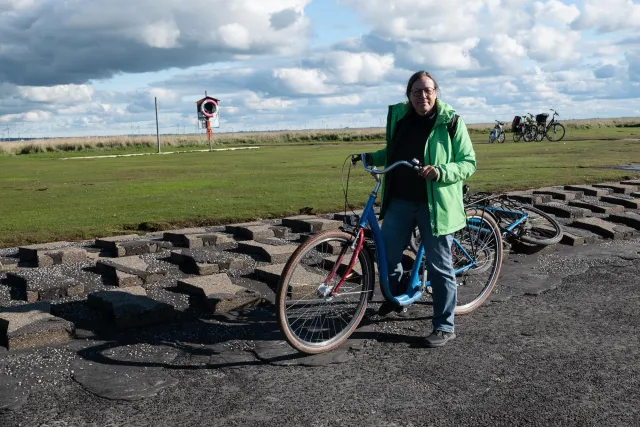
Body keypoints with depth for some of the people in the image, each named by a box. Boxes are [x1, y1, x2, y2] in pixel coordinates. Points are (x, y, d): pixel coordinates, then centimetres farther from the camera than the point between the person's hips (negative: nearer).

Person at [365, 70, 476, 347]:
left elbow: (468, 162, -6)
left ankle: (444, 327, 15)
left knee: (439, 267, 2)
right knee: (387, 254, 10)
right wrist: (372, 157, 5)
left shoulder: (451, 121, -6)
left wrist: (440, 172, -22)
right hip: (399, 201, 5)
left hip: (435, 204, -4)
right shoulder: (398, 117, 7)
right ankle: (394, 297, 40)